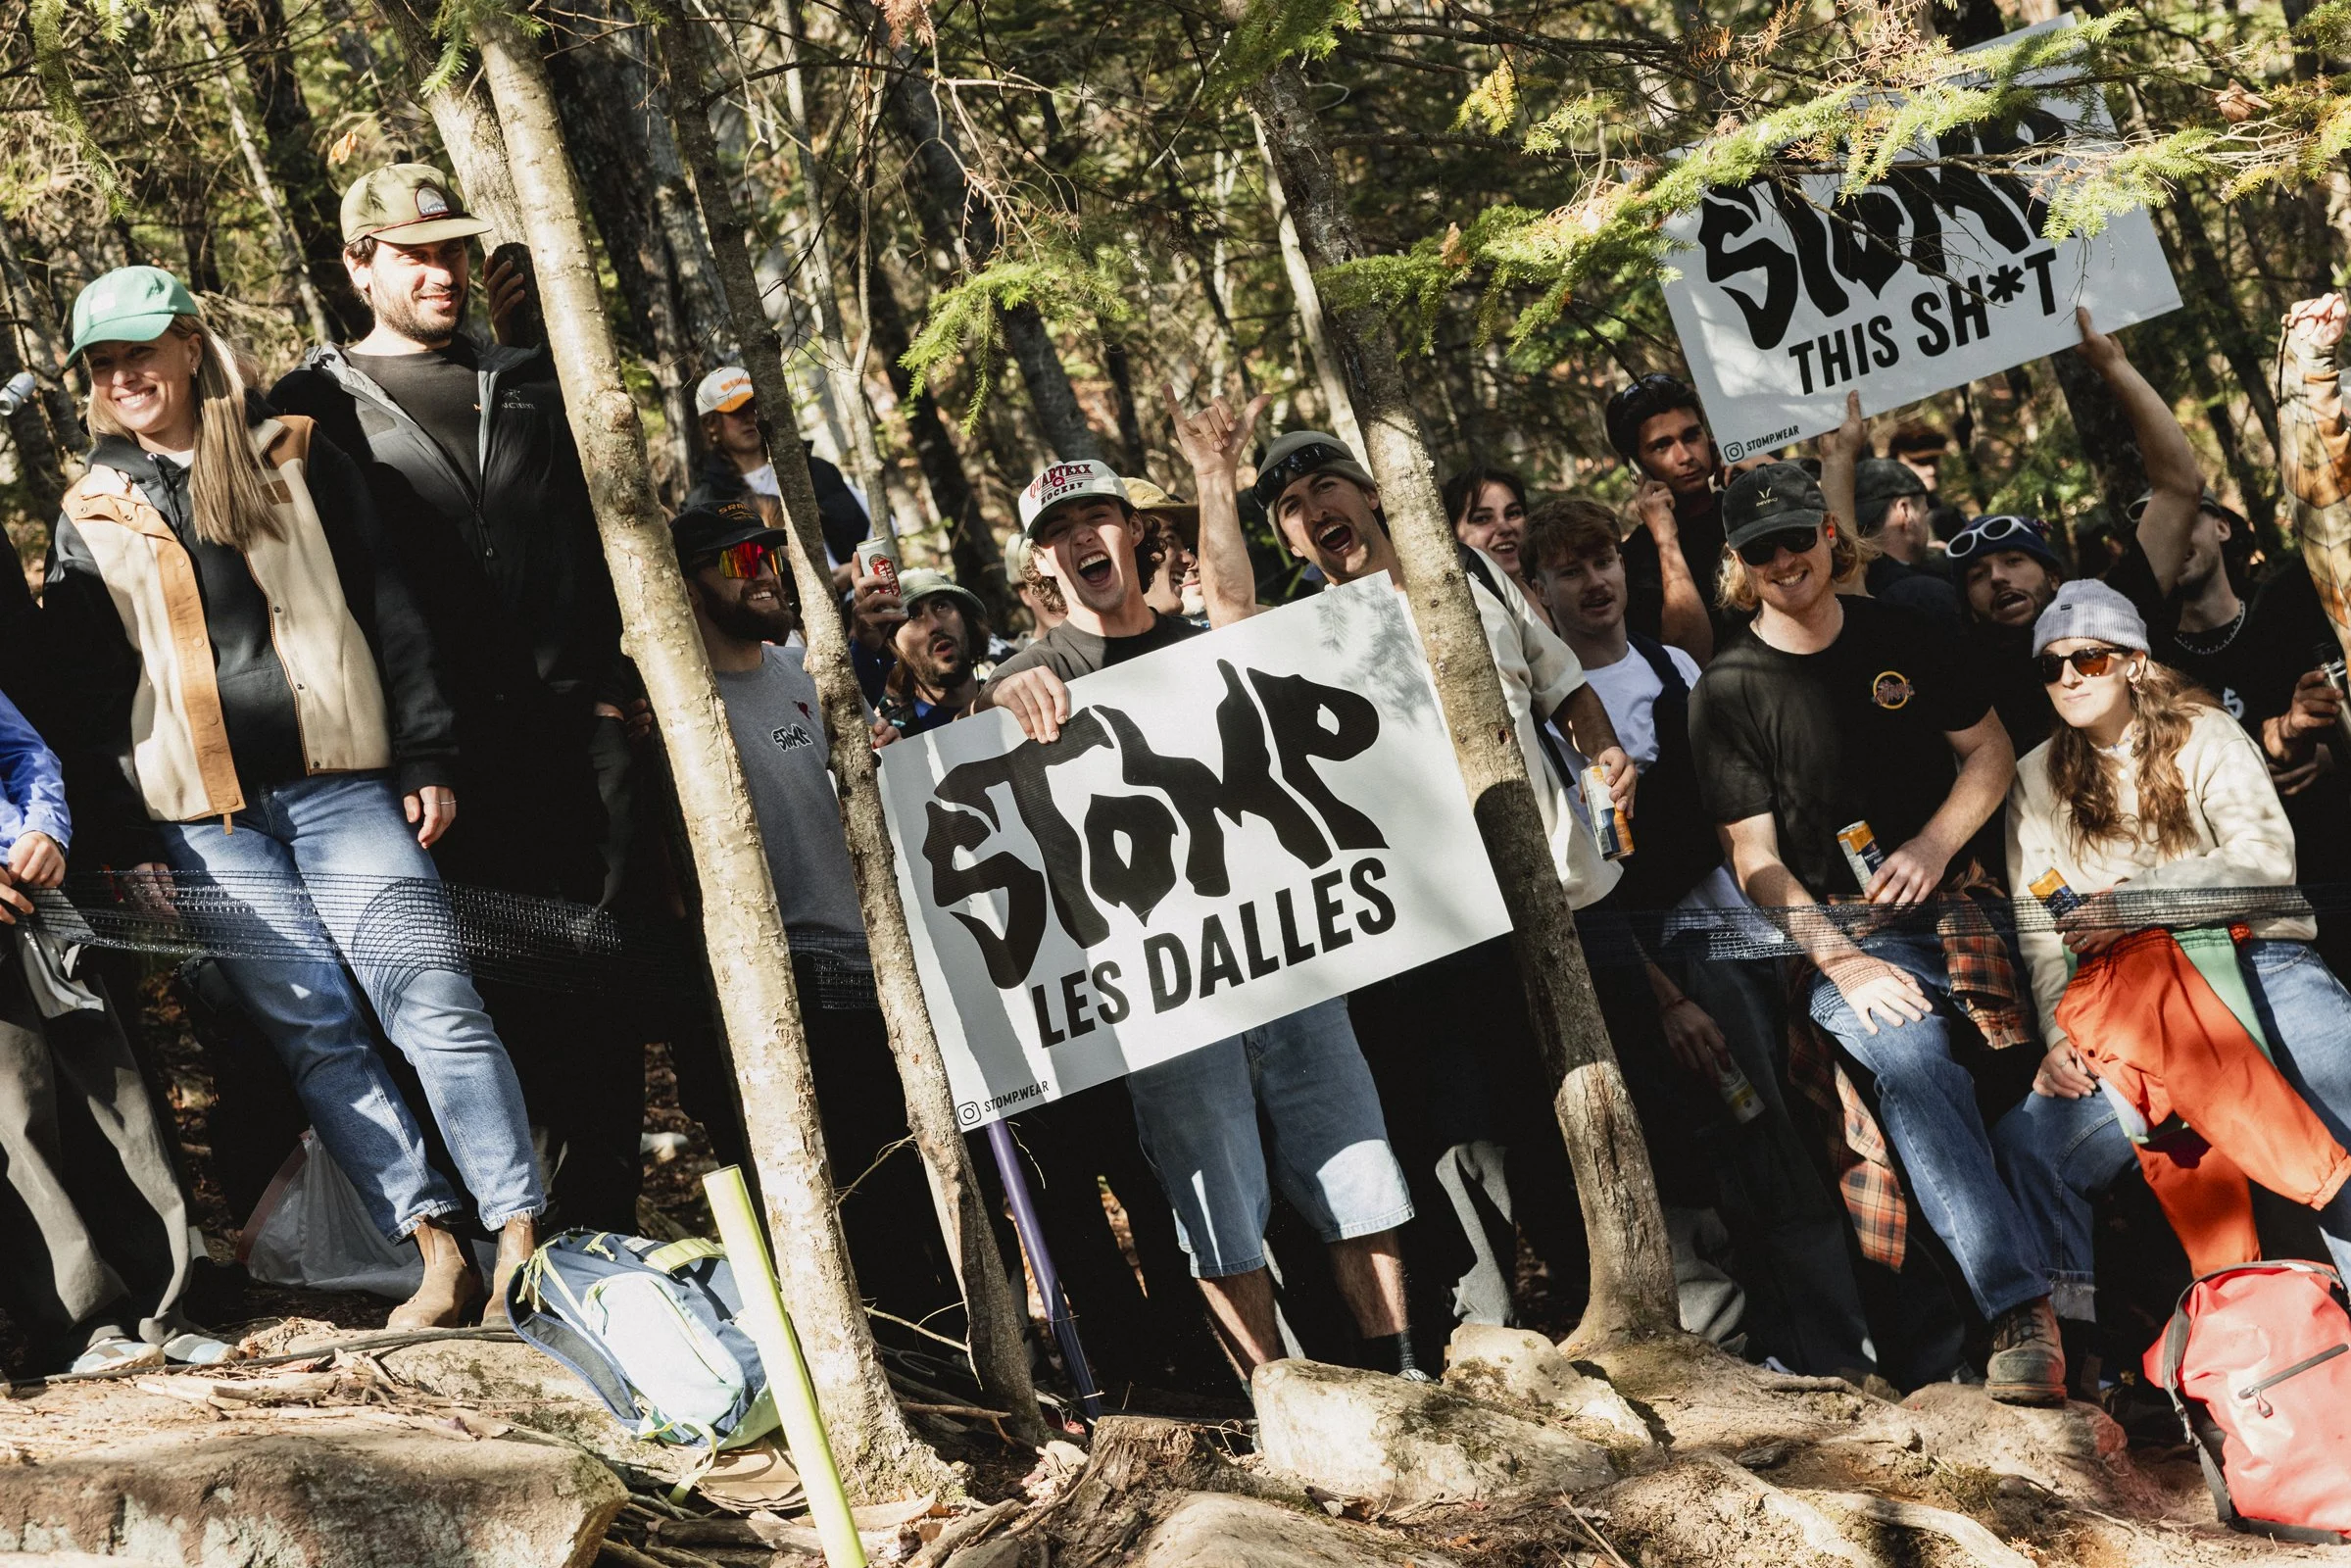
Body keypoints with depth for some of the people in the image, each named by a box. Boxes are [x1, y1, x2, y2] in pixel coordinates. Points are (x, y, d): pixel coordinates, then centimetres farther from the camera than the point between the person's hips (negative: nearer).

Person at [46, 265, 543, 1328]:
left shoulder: (295, 460, 9)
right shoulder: (90, 517, 13)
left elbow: (388, 610, 6)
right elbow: (86, 689, 12)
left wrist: (426, 757, -1)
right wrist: (122, 838, 4)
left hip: (339, 786, -2)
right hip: (203, 823, 2)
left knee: (431, 1002, -9)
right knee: (313, 1034, -4)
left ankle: (521, 1239, -8)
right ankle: (436, 1253, -1)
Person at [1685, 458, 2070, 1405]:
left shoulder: (1898, 636, 12)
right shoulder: (1729, 691, 1)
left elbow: (1990, 748, 15)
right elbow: (1756, 862, -2)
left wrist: (1933, 846, -4)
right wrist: (1843, 961, -16)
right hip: (1839, 932, -4)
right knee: (1907, 1054, -33)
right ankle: (2017, 1305, -37)